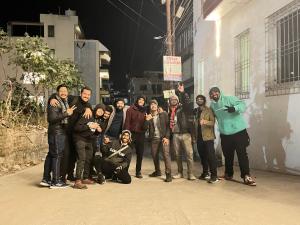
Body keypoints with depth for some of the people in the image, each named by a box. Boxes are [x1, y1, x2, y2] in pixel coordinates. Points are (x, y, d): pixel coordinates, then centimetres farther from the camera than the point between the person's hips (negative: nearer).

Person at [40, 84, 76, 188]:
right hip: (56, 132, -9)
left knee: (51, 155, 12)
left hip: (62, 132, 9)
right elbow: (52, 118, -21)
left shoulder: (66, 102, 16)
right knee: (57, 155, -6)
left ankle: (46, 179, 20)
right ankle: (56, 181, -1)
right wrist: (66, 113, -23)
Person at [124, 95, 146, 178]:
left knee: (140, 154, 8)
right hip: (132, 133, -4)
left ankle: (138, 171, 18)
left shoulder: (144, 111, 11)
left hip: (141, 134, 4)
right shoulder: (131, 109, 0)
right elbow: (127, 122, -6)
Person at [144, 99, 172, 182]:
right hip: (154, 139, 4)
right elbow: (145, 128, -1)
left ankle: (168, 174, -14)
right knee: (154, 155, 11)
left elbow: (168, 126, -4)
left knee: (166, 154, -15)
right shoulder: (148, 116, 8)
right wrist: (147, 120, -18)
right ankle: (157, 171, 30)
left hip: (164, 137, -4)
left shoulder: (164, 114, 0)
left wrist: (167, 137, -13)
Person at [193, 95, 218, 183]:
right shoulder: (196, 111, 14)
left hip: (208, 136, -5)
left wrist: (205, 122, -27)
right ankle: (205, 173, 21)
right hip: (199, 137, 5)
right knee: (202, 156, 10)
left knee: (211, 156, -7)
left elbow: (213, 122, -12)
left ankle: (214, 175, -5)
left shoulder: (209, 110, -2)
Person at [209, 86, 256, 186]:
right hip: (225, 134, 5)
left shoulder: (229, 99, -10)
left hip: (238, 131, -5)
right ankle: (228, 174, 29)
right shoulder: (212, 105, 6)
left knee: (242, 154, -6)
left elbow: (243, 105, -20)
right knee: (227, 155, 14)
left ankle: (246, 176, -2)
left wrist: (235, 108, -36)